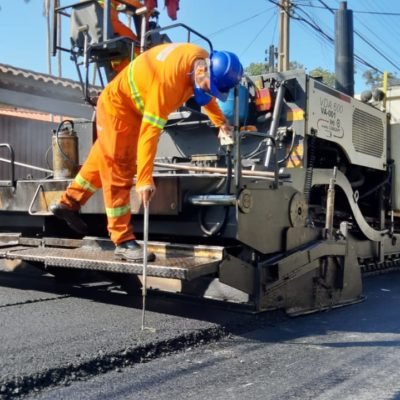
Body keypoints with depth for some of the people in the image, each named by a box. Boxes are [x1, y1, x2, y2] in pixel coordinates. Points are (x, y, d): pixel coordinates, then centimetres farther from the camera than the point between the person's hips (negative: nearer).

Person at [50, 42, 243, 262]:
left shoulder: (202, 60, -12)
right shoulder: (168, 78, -38)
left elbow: (205, 94, 12)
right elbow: (150, 130, -39)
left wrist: (221, 122, 19)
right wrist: (144, 179, -39)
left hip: (135, 107, 9)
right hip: (117, 107, -9)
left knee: (104, 161, 20)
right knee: (118, 174, -7)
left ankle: (68, 203, 35)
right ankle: (124, 242, -3)